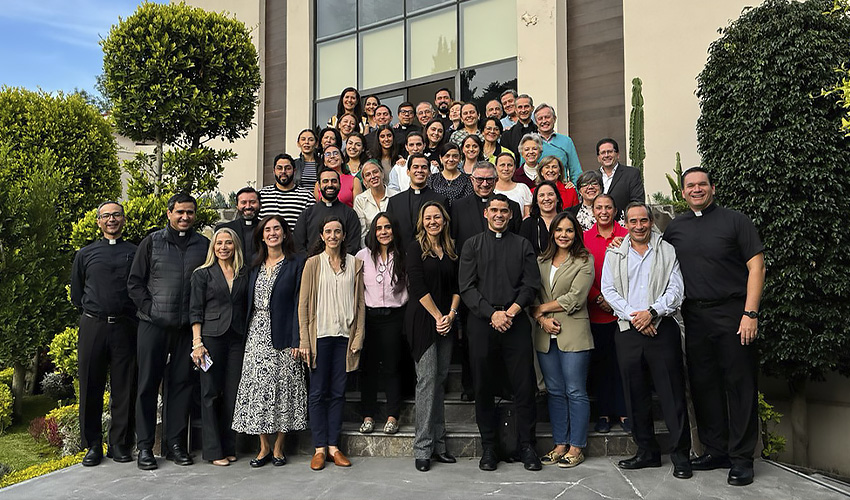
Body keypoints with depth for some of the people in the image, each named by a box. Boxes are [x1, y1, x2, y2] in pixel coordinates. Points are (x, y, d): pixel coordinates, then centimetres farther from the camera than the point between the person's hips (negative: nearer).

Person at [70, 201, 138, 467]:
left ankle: (120, 444, 13)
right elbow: (76, 294, 16)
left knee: (124, 388, 2)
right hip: (92, 326, 1)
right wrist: (94, 314, 11)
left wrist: (132, 316, 2)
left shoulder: (135, 253, 7)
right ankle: (93, 445, 15)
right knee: (91, 387, 4)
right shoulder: (85, 254, 12)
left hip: (125, 328, -1)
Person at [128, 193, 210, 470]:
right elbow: (134, 282, 5)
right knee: (148, 383, 3)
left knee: (182, 383, 6)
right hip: (153, 325, -1)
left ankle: (175, 442, 17)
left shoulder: (204, 245, 7)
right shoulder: (152, 242, 4)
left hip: (187, 326, 2)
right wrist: (149, 308, -5)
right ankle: (145, 446, 12)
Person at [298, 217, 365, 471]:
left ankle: (333, 445, 15)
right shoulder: (313, 263, 2)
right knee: (318, 392, 2)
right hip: (320, 335, -2)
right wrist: (304, 340, -6)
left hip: (344, 335, 2)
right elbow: (303, 304, 0)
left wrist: (358, 336, 0)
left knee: (338, 392, 6)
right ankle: (319, 448, 11)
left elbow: (360, 303, 8)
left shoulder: (354, 263, 8)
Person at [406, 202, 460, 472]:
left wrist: (451, 315, -4)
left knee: (440, 380, 7)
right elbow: (418, 287, -9)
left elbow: (456, 287, 11)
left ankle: (438, 444, 14)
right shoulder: (416, 247, -2)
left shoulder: (451, 251, 13)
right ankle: (422, 449, -1)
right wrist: (437, 316, -10)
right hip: (422, 320, -5)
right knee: (427, 380, -7)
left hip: (446, 323, 5)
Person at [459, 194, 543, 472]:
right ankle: (488, 447, 17)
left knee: (524, 386, 0)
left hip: (516, 322, 0)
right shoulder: (472, 245, 10)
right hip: (481, 323, 0)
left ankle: (526, 446, 14)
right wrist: (491, 313, -11)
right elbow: (466, 287, 1)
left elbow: (531, 284, 4)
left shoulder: (522, 245, 12)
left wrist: (512, 311, -11)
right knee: (483, 387, 5)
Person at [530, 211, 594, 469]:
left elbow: (575, 298, -10)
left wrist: (542, 308, -5)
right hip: (546, 336, 5)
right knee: (555, 391, 11)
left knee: (576, 392, 0)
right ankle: (560, 444, 20)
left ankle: (576, 447, 10)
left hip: (573, 334, -5)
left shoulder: (585, 260, -1)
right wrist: (542, 319, -7)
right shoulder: (542, 261, 13)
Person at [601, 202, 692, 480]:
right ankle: (647, 452, 18)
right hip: (628, 331, 2)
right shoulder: (614, 255, 12)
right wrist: (633, 316, -9)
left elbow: (676, 290, 0)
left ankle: (680, 455, 6)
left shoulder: (667, 251, 7)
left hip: (662, 329, -2)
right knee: (635, 394, 7)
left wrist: (652, 312, -14)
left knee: (672, 393, -3)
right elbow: (609, 290, 3)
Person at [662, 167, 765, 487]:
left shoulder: (735, 221, 1)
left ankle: (741, 458, 8)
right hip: (694, 316, 4)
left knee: (740, 385, -1)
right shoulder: (675, 228, 13)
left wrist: (750, 313, -12)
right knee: (703, 384, 9)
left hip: (732, 313, -4)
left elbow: (756, 267, -4)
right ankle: (716, 449, 22)